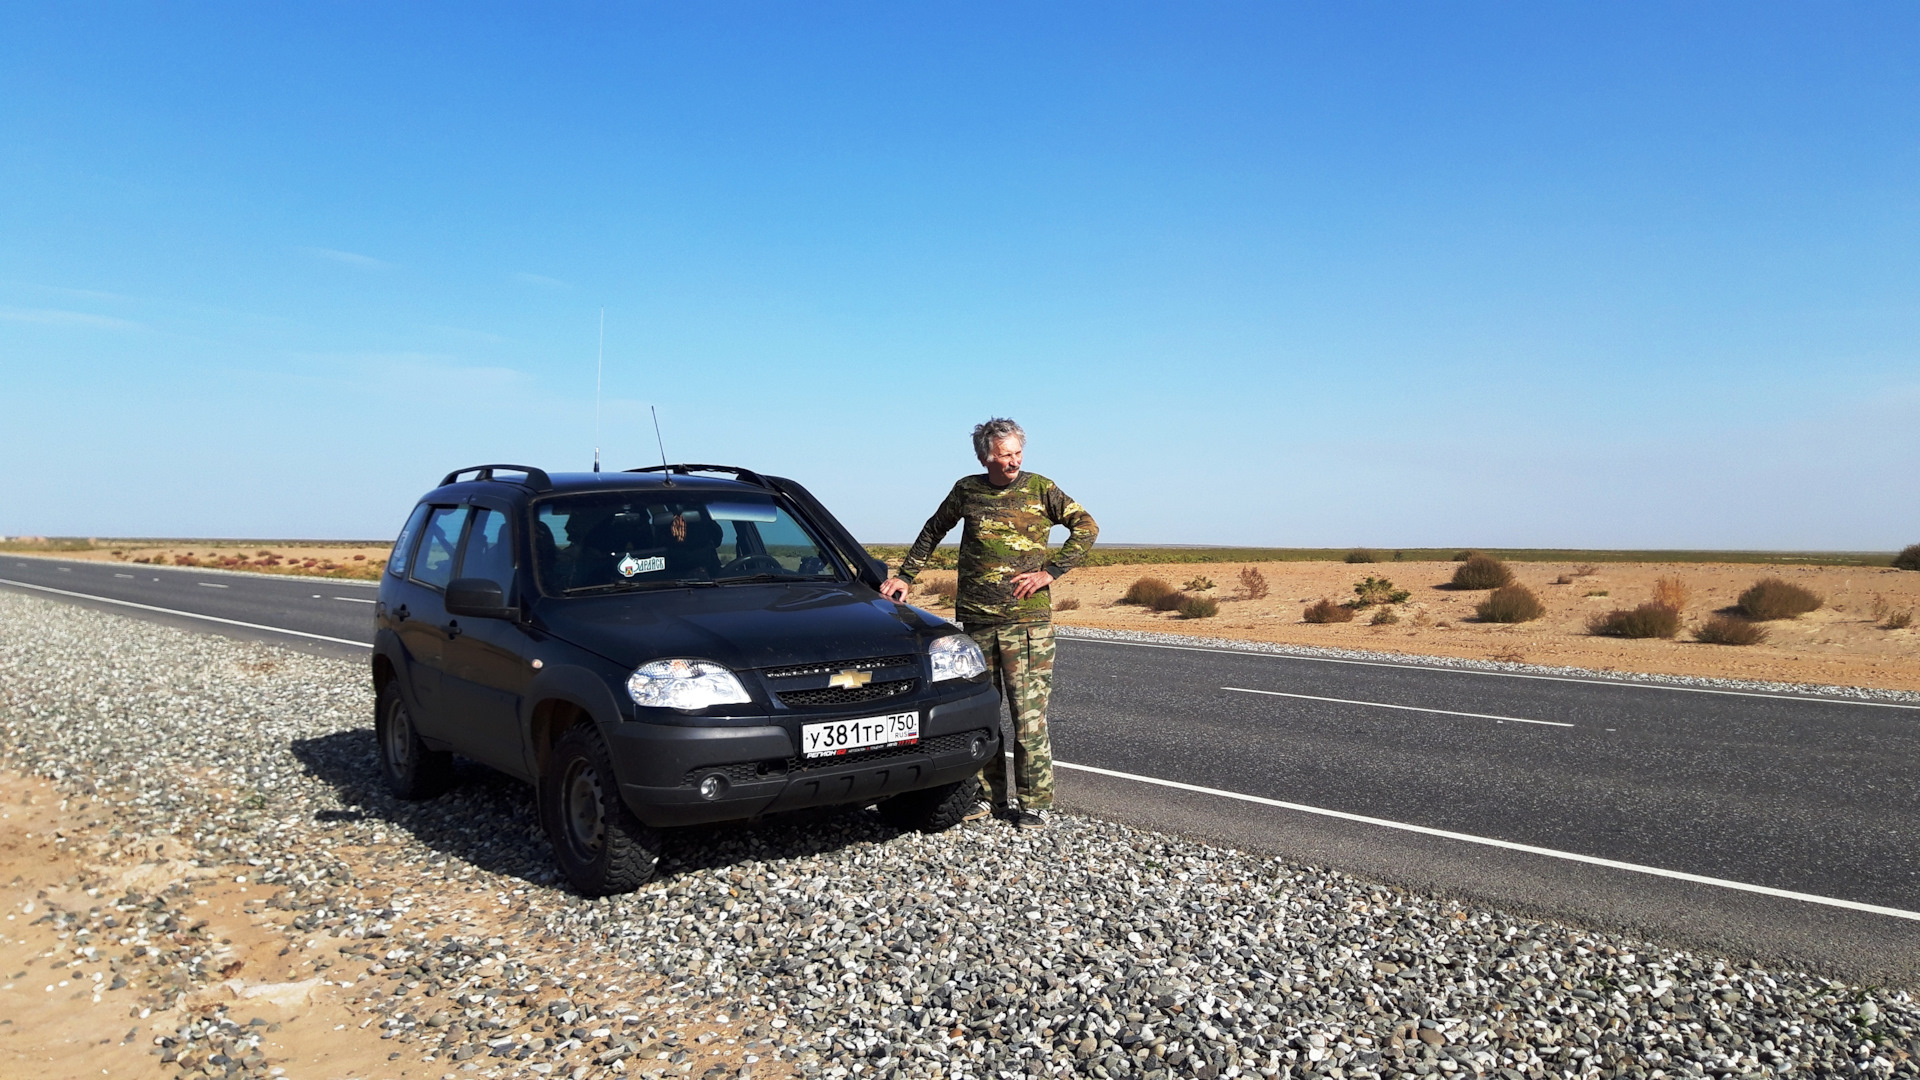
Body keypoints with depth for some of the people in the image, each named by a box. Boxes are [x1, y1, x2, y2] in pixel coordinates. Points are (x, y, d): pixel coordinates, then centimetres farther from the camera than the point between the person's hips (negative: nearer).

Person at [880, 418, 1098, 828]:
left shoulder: (1040, 489, 1)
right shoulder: (967, 490, 7)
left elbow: (1086, 526, 5)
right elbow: (933, 531, 21)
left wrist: (1051, 571, -3)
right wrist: (904, 576, 16)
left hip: (1027, 620, -3)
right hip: (975, 620, 3)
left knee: (1029, 713, -4)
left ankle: (1034, 802, 5)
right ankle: (986, 795, 19)